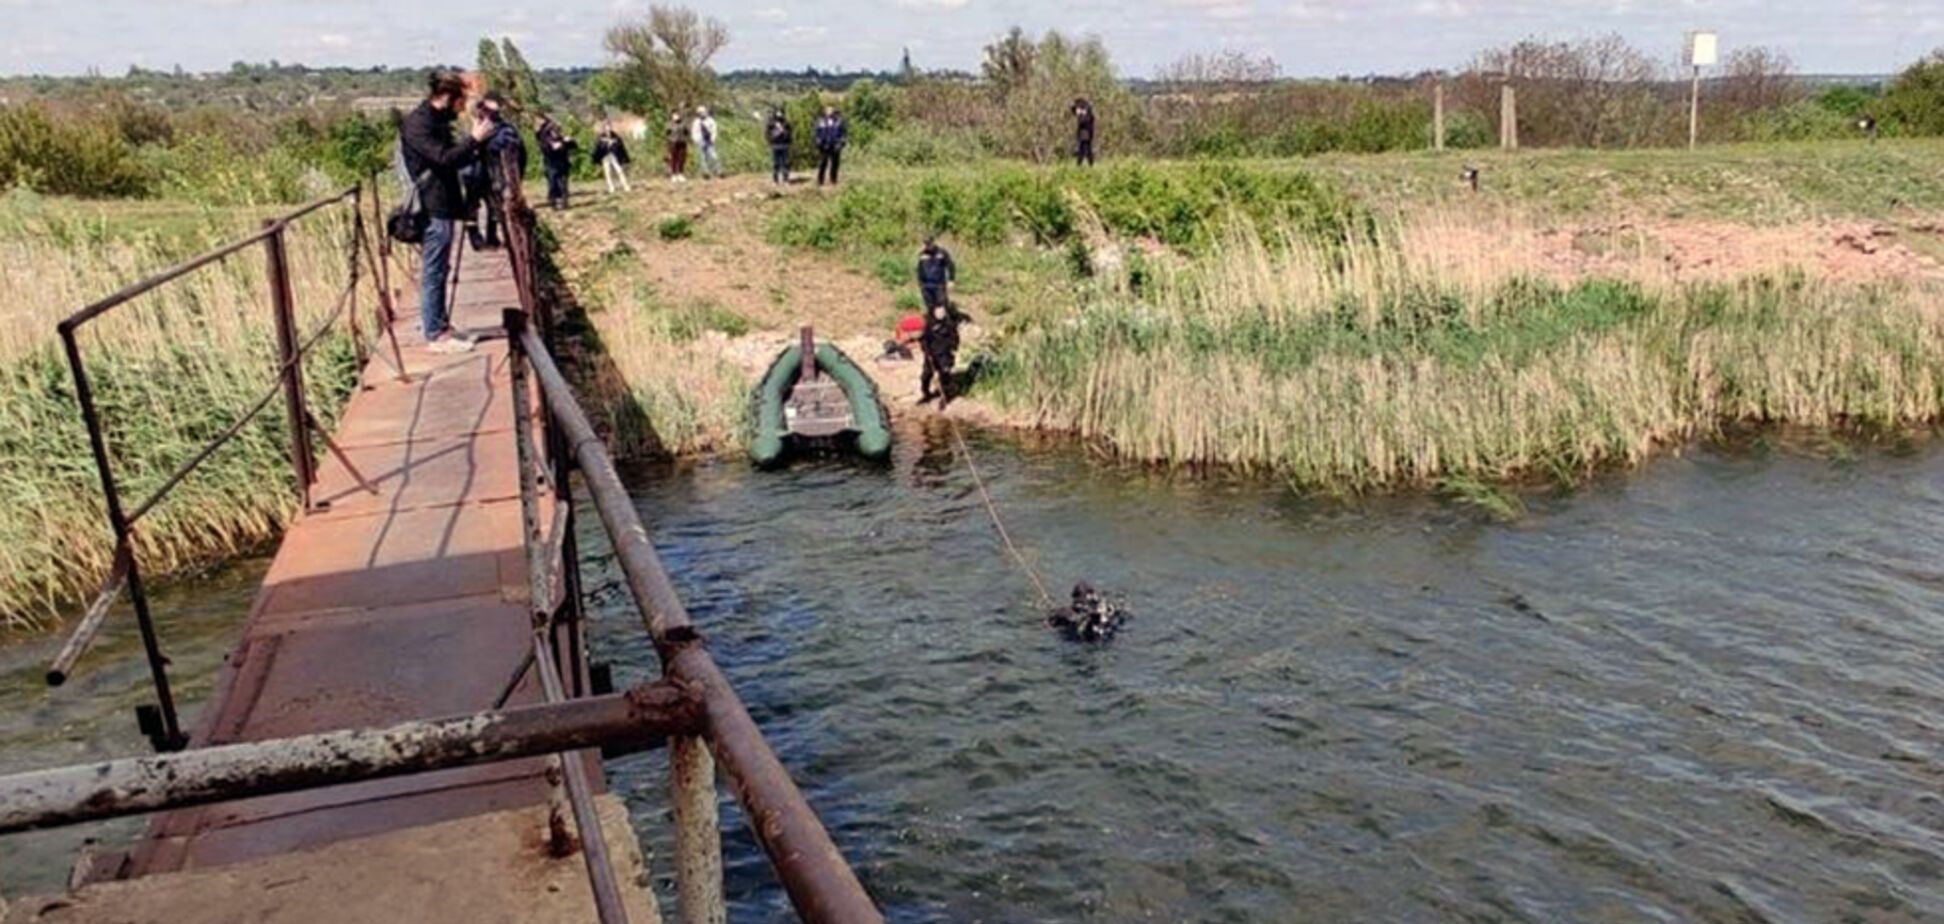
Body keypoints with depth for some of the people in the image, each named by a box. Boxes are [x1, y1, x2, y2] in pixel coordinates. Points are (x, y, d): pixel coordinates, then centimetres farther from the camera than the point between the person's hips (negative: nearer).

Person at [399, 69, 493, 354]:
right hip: (434, 209, -10)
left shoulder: (435, 121, 15)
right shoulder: (417, 124, -15)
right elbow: (443, 158, -25)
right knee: (434, 272, -4)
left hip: (443, 206, 10)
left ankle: (438, 324, 24)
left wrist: (475, 148, 7)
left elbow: (451, 159, 20)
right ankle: (436, 335, 1)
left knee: (439, 270, 16)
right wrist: (473, 139, -18)